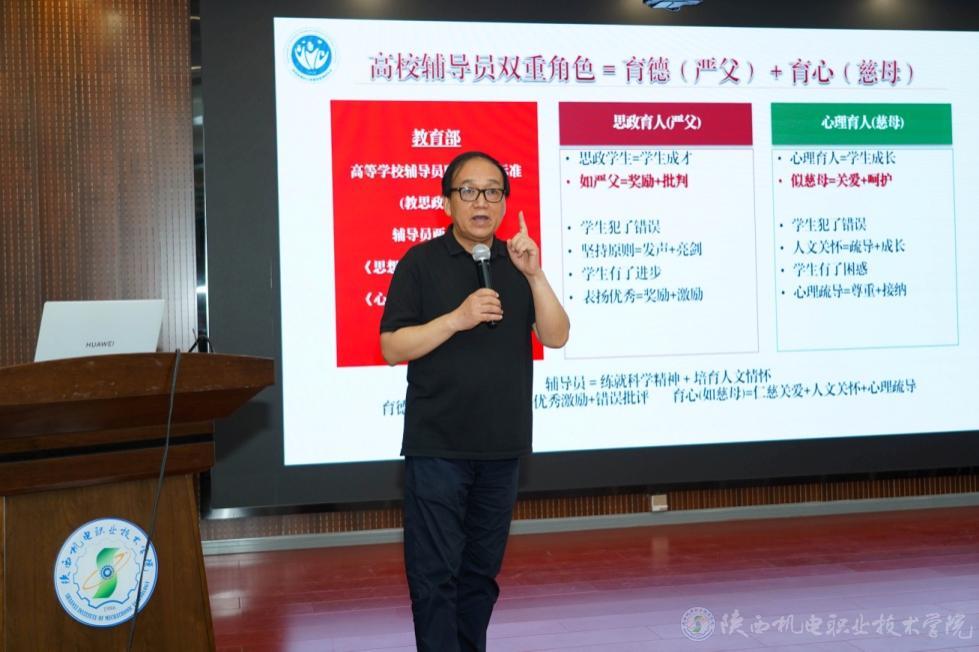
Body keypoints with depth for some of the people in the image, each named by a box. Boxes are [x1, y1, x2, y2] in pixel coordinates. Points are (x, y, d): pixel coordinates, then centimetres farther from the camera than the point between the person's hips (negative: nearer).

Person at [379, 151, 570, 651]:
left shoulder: (518, 263, 8)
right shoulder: (421, 262, -2)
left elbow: (556, 337, -2)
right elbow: (392, 348, -7)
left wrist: (534, 275, -16)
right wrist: (458, 318, -19)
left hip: (502, 447, 4)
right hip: (436, 447, -3)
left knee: (481, 571, 14)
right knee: (434, 574, -2)